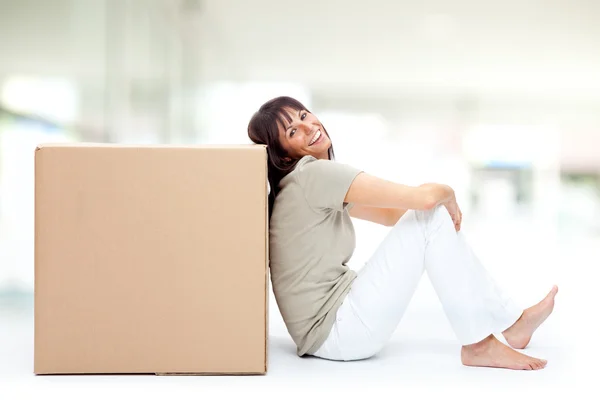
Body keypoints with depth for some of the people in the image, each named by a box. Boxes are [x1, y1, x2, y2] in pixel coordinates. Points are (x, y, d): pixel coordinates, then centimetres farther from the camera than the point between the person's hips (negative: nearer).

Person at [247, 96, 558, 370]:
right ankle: (477, 344, -5)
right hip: (333, 335, -9)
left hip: (338, 322, 9)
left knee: (435, 214, 8)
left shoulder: (320, 181, 14)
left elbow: (392, 215, 17)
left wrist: (441, 199, 0)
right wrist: (448, 193, 0)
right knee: (430, 217, -11)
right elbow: (424, 196, -22)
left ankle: (511, 322, 10)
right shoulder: (314, 173, -17)